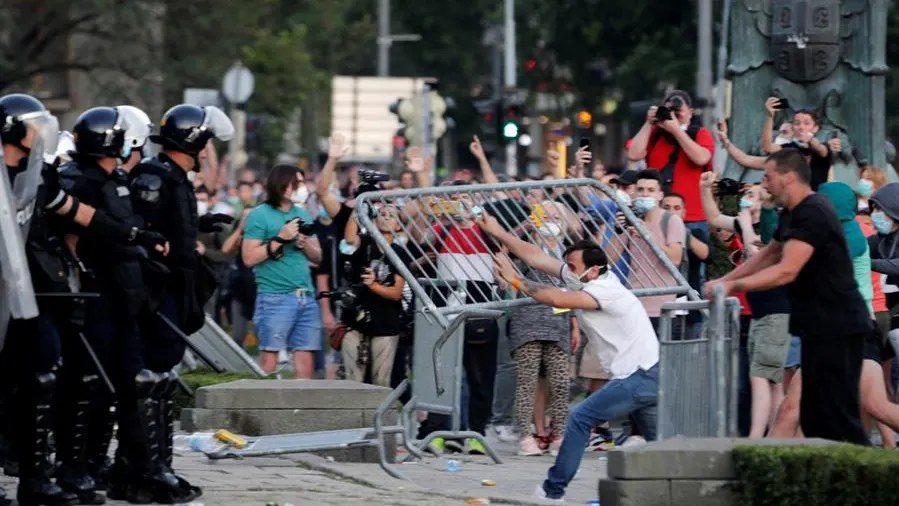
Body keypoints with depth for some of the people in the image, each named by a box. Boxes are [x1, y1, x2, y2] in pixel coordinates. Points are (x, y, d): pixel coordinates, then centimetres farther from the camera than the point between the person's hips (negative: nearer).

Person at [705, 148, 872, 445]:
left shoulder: (812, 213, -18)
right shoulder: (793, 214, 16)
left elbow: (787, 271, -26)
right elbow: (767, 256, 26)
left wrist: (732, 286, -24)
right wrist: (723, 281, 15)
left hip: (836, 328, -11)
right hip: (820, 328, 11)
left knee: (837, 416, -12)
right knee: (815, 418, 12)